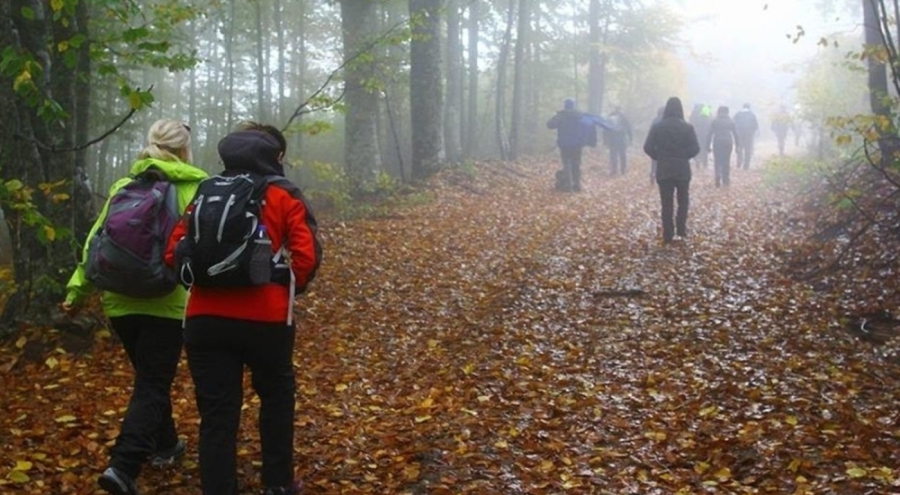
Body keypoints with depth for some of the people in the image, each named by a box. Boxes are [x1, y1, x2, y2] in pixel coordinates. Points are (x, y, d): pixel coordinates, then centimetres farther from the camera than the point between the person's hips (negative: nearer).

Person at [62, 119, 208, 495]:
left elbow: (96, 240, 7)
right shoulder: (196, 187, -2)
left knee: (150, 377, 24)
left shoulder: (124, 186, 9)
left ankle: (165, 445, 39)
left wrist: (78, 291, 8)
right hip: (166, 302, -5)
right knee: (152, 386, -2)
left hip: (120, 299, 5)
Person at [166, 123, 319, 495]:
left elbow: (174, 254, 7)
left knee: (216, 414, 5)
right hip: (266, 318, -2)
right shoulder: (284, 196, 3)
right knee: (276, 398, 20)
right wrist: (286, 290, 9)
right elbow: (306, 258, -8)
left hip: (205, 318, 2)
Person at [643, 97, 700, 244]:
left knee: (666, 204, 4)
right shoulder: (687, 127, -4)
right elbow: (695, 148, -9)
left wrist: (659, 157, 7)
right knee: (683, 200, 15)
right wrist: (684, 156, 8)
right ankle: (681, 230, 3)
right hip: (683, 169, 0)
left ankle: (668, 235, 1)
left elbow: (648, 147, -8)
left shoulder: (657, 127, -2)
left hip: (663, 169, 0)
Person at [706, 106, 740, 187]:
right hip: (728, 143, 2)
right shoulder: (730, 121, 6)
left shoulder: (714, 121, 0)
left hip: (717, 143, -2)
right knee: (726, 161, 10)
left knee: (717, 161, 1)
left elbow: (710, 133, -2)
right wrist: (737, 143, 14)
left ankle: (718, 179, -12)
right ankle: (726, 180, 11)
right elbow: (735, 133, 7)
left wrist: (708, 145, 1)